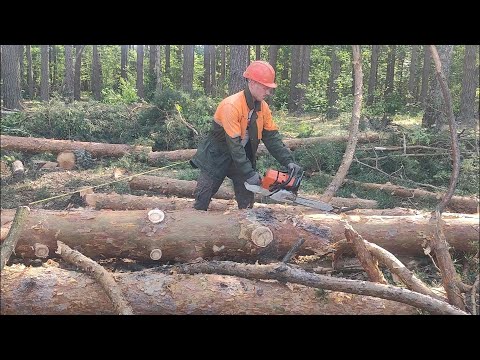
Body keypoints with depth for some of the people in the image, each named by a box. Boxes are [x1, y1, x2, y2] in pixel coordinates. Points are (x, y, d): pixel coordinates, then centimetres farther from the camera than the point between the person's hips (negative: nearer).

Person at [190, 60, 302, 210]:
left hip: (242, 158, 6)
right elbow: (234, 144, -30)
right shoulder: (231, 106, -28)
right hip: (216, 157, -6)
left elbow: (272, 137, -3)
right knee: (202, 199, 3)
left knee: (247, 201, 4)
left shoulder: (263, 107, -6)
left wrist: (288, 161, -15)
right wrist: (249, 174, -29)